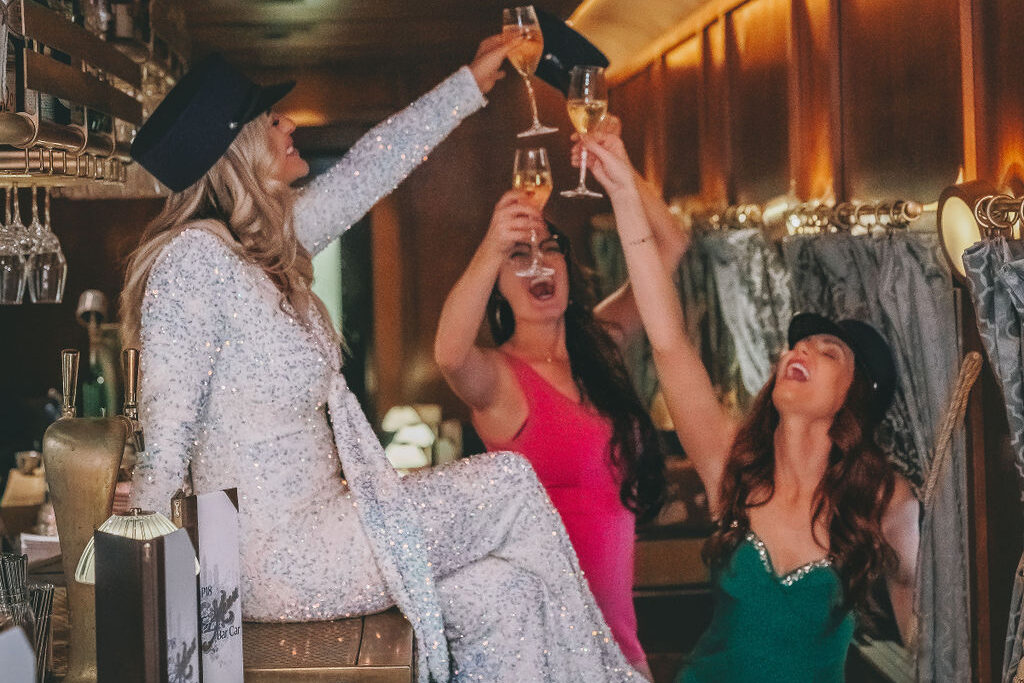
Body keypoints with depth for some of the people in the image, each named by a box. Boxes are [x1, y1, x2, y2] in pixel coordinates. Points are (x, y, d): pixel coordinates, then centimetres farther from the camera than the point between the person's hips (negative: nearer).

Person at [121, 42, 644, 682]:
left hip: (315, 520, 9)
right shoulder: (193, 257, -20)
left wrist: (471, 82, 24)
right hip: (274, 560, -9)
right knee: (511, 482, -3)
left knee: (502, 594, -3)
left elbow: (368, 168, 18)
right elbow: (165, 434, -20)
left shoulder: (270, 244, 7)